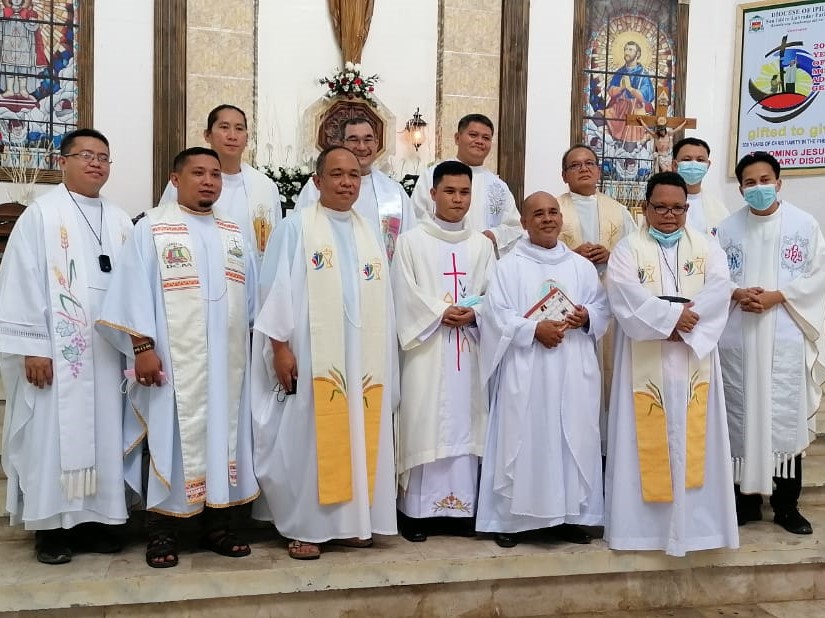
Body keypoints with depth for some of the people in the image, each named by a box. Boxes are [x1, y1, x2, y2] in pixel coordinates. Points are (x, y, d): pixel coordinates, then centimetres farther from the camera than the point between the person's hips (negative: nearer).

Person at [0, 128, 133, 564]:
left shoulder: (119, 221, 12)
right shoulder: (41, 214, -3)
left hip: (106, 351, 5)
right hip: (56, 351, -5)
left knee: (102, 433, 8)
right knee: (53, 432, 2)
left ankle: (92, 517, 20)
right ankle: (50, 525, 13)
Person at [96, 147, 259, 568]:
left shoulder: (235, 233, 14)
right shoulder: (152, 227, 0)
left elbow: (250, 295, 16)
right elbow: (136, 290, -6)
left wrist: (254, 346, 11)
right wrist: (142, 346, -14)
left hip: (227, 359, 5)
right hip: (173, 360, -4)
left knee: (224, 434, 7)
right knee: (171, 437, 0)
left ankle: (219, 525, 18)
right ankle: (162, 532, 10)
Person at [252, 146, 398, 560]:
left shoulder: (369, 234, 14)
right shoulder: (296, 228, -1)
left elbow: (381, 300, 13)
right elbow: (278, 289, -6)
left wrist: (382, 358, 9)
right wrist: (280, 346, -13)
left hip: (362, 357, 5)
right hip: (311, 356, -5)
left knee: (357, 437, 8)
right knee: (309, 439, 1)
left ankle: (349, 521, 20)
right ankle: (305, 527, 11)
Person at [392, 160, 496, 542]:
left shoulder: (482, 245, 12)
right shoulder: (411, 241, 2)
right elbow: (406, 296, -5)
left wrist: (473, 314, -12)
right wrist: (441, 313, -14)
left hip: (469, 347, 3)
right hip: (427, 346, -3)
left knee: (464, 422, 4)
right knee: (423, 422, -4)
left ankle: (461, 506, 13)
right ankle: (416, 510, 4)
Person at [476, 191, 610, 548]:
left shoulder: (581, 266, 14)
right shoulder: (509, 265, 2)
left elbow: (603, 308, 12)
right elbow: (496, 314, -7)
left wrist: (585, 317, -9)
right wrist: (534, 329, -18)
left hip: (573, 371, 4)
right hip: (525, 372, -3)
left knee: (574, 439, 5)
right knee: (521, 440, -2)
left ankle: (568, 516, 16)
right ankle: (510, 518, 7)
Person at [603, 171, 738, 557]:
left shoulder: (706, 247, 10)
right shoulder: (628, 249, 3)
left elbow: (719, 290, -6)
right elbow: (625, 294, -13)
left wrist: (686, 324, -19)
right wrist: (673, 315, -19)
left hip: (694, 360, 2)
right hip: (646, 362, -2)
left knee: (692, 440, 5)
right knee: (648, 441, 1)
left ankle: (695, 519, 14)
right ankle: (644, 520, 9)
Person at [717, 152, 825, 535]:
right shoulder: (727, 228, 8)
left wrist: (775, 296, -13)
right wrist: (736, 294, -13)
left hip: (785, 338, -1)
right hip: (737, 338, 2)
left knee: (785, 418, 0)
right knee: (741, 417, 5)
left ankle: (786, 504, 12)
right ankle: (745, 499, 16)